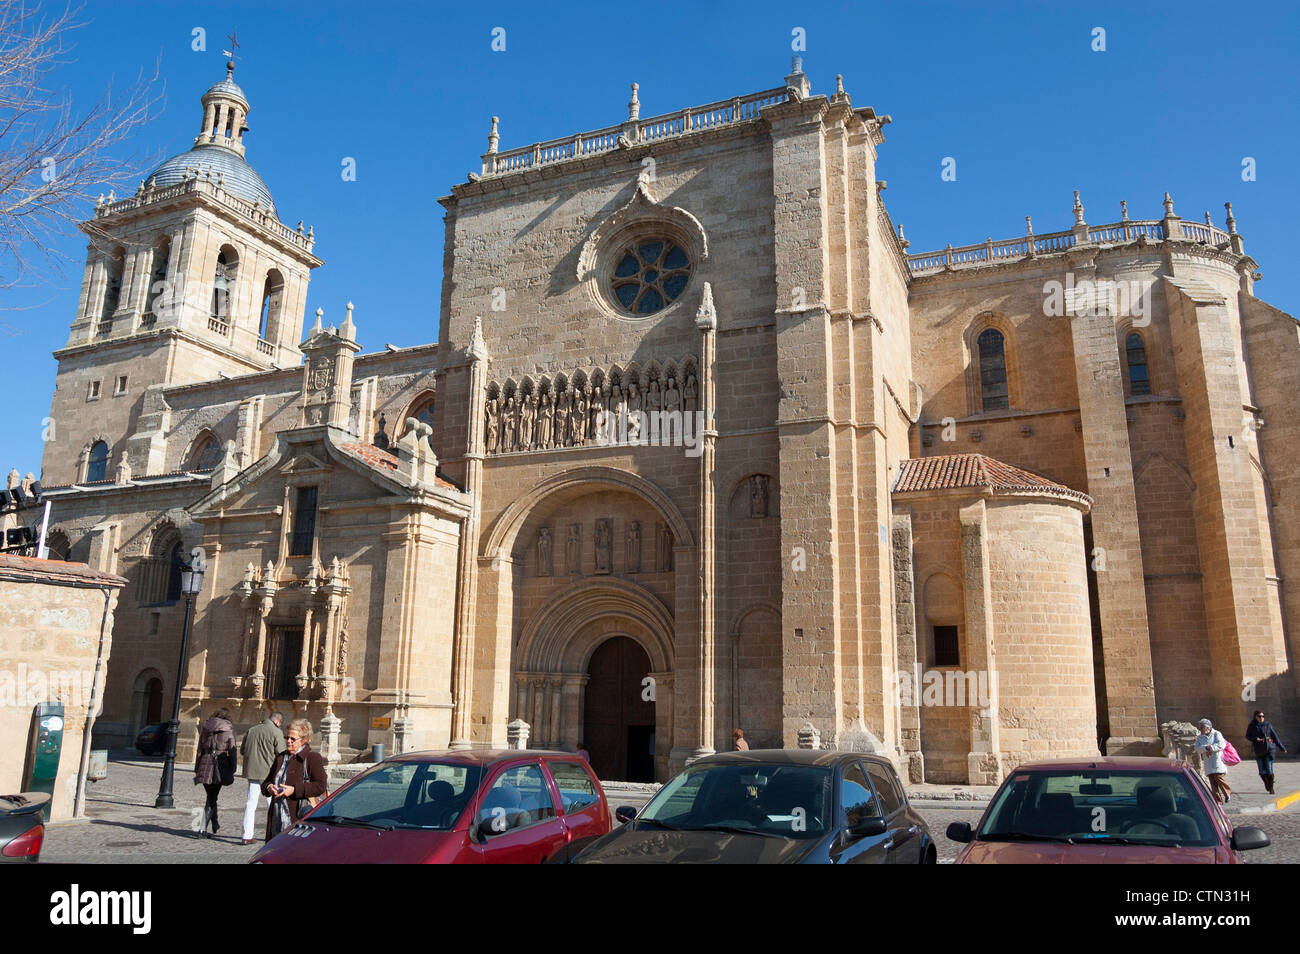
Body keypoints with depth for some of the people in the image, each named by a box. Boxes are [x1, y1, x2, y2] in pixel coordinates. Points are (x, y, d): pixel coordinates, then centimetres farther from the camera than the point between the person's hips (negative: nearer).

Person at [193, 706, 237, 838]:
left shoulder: (205, 727, 8)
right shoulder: (229, 729, -1)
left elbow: (200, 749, 9)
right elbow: (232, 751, -3)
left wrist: (197, 769, 12)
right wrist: (232, 771, 1)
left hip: (205, 764, 3)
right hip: (221, 766, -3)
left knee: (211, 796, 15)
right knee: (212, 798, 4)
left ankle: (215, 825, 27)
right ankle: (203, 829, -4)